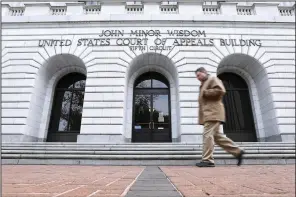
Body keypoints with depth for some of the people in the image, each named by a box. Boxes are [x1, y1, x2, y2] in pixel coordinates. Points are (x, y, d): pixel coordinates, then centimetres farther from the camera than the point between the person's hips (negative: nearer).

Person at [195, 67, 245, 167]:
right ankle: (237, 151, 15)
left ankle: (207, 160, -12)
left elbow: (220, 90, -15)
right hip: (208, 113, 10)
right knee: (216, 135, 8)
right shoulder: (203, 84, 30)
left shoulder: (213, 79, 2)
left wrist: (205, 92, -11)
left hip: (213, 112, -10)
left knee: (207, 135, -14)